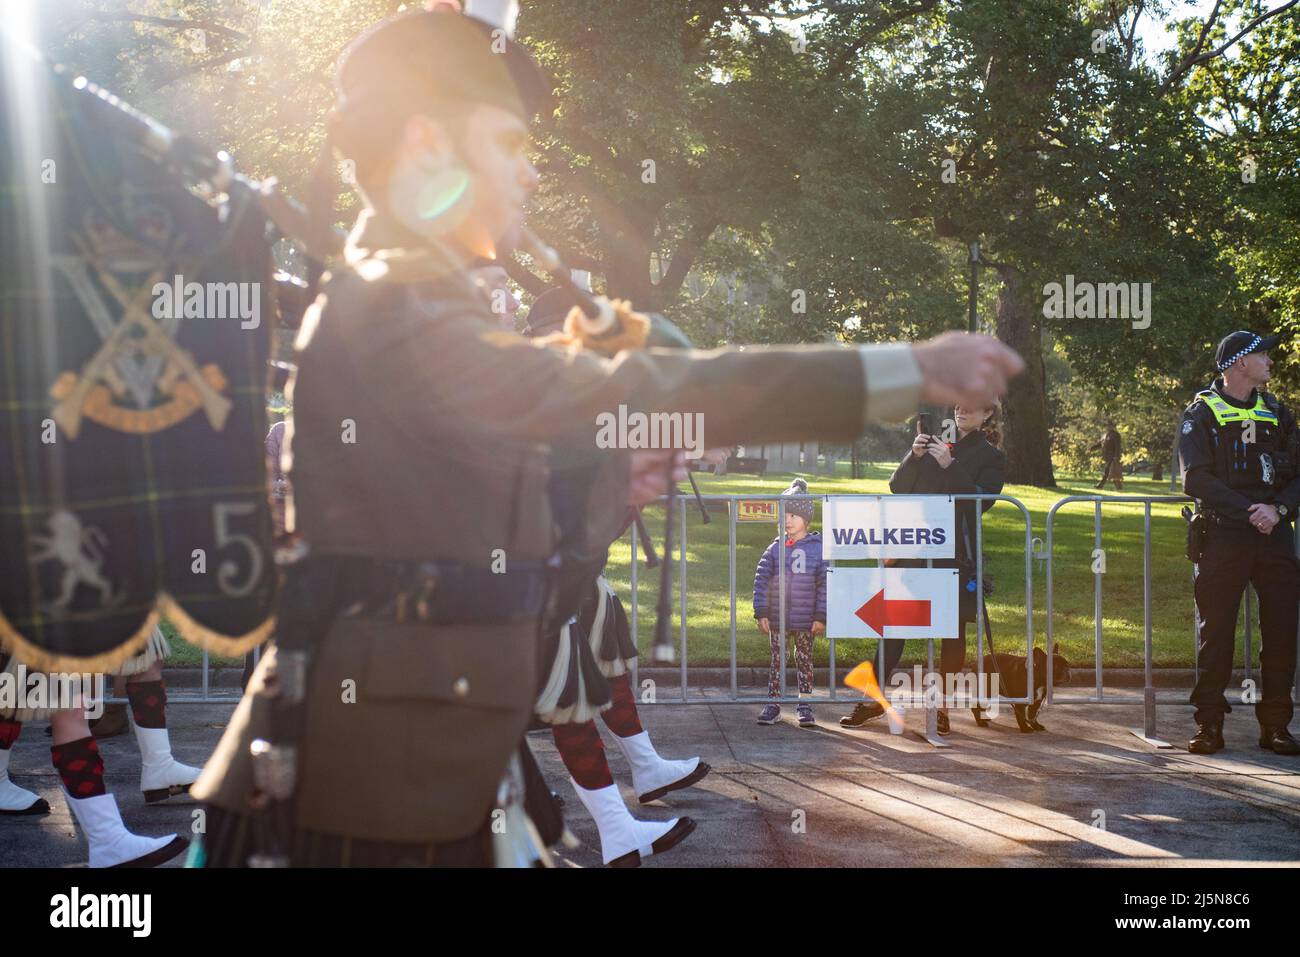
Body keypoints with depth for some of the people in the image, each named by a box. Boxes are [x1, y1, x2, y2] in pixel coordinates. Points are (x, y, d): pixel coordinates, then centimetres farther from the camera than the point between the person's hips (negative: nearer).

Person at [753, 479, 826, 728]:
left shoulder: (817, 548, -4)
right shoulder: (775, 548, 1)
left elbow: (825, 584, -4)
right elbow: (761, 580, 0)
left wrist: (821, 617, -8)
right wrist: (761, 613, -6)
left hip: (805, 621, -1)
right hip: (777, 620, 1)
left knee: (804, 661, 9)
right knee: (777, 661, 9)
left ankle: (805, 705, 18)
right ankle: (773, 703, 16)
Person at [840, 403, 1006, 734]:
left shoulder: (992, 456, 5)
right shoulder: (934, 444, 14)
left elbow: (981, 501, -11)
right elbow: (897, 487, 8)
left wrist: (949, 466, -18)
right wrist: (914, 457, -8)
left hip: (957, 555, -2)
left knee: (953, 628, 2)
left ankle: (942, 706, 11)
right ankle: (874, 698, 5)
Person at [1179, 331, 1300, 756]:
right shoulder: (1201, 414, 0)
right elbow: (1197, 480, -10)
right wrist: (1248, 511, -18)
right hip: (1224, 537, -4)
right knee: (1215, 631, -1)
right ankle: (1209, 724, 6)